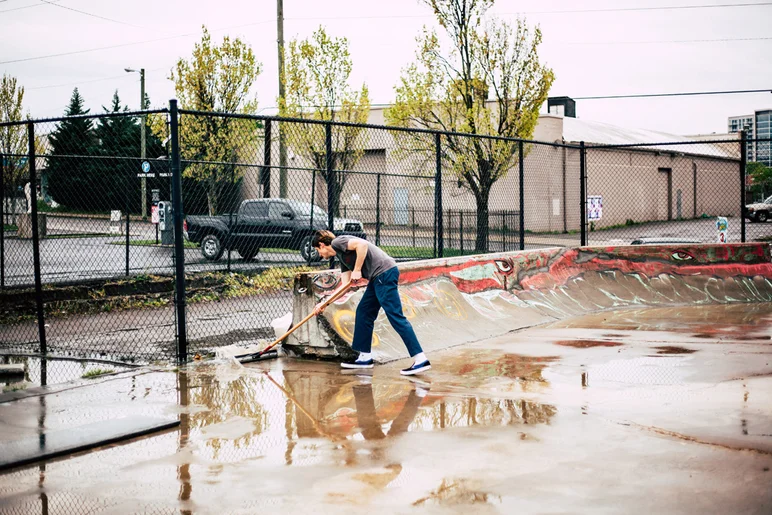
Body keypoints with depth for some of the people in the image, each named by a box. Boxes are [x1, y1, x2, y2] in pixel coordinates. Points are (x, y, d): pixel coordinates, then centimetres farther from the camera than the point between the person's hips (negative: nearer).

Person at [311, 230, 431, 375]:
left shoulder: (337, 242, -1)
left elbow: (362, 244, -18)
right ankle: (365, 357, 22)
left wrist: (357, 270, -12)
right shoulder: (341, 257, 27)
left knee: (395, 316, -12)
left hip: (384, 272, -10)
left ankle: (421, 360, -15)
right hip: (377, 278, 10)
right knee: (363, 313, 16)